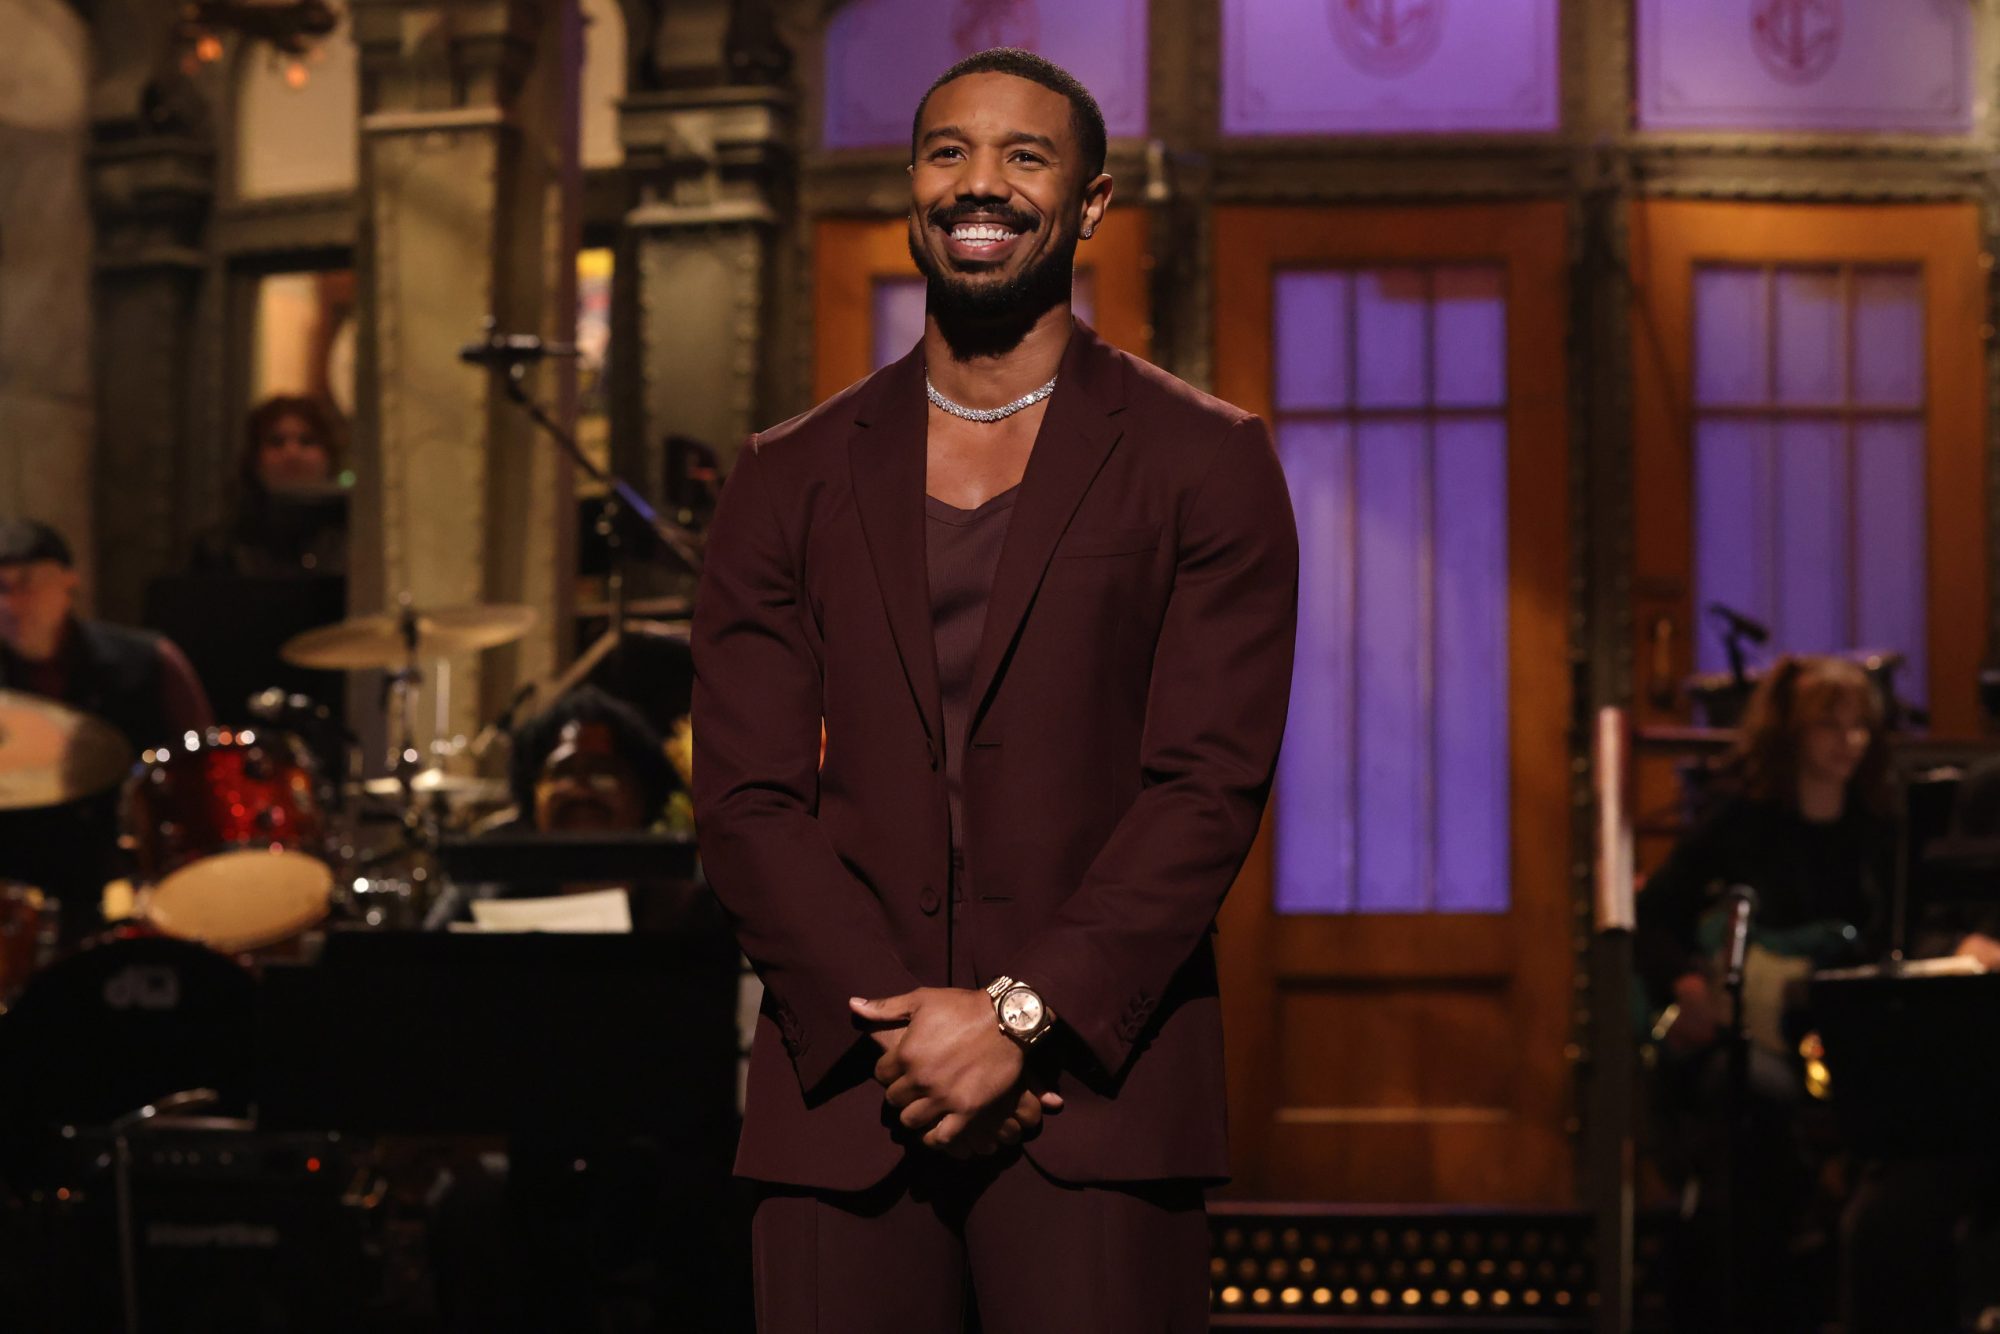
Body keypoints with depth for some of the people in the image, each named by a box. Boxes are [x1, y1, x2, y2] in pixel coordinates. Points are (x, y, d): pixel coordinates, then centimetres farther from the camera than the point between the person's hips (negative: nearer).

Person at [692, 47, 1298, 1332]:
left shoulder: (1205, 464, 5)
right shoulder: (793, 480, 12)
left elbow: (1210, 787, -3)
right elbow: (746, 801, 5)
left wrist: (1021, 1016, -13)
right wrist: (895, 1023, -9)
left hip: (1094, 1092, -2)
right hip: (845, 1091, 2)